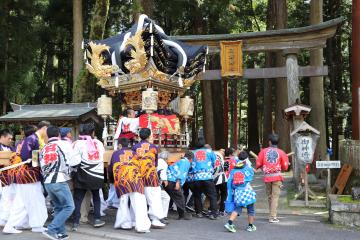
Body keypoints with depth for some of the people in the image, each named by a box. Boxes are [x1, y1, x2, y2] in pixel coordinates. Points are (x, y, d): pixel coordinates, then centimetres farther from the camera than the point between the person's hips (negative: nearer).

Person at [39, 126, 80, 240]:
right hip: (59, 182, -7)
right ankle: (51, 229, -9)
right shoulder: (64, 144, -1)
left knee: (58, 207, 17)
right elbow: (73, 161, -4)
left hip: (47, 182, 7)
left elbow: (42, 167, 15)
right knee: (69, 207, -1)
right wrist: (79, 156, 15)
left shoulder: (44, 149, 16)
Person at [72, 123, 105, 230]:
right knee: (96, 197, 21)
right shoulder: (99, 143, 4)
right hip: (97, 175, 3)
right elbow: (103, 156, 8)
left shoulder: (78, 143, -8)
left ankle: (76, 222, 0)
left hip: (83, 176, -3)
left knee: (78, 199, 5)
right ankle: (97, 219, 18)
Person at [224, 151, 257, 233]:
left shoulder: (233, 170, 6)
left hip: (237, 192, 3)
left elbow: (229, 182, 5)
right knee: (251, 210, 13)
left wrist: (230, 195, 10)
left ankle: (229, 223, -7)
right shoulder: (249, 168, -3)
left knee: (237, 209, 10)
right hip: (247, 191, -3)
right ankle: (250, 226, 22)